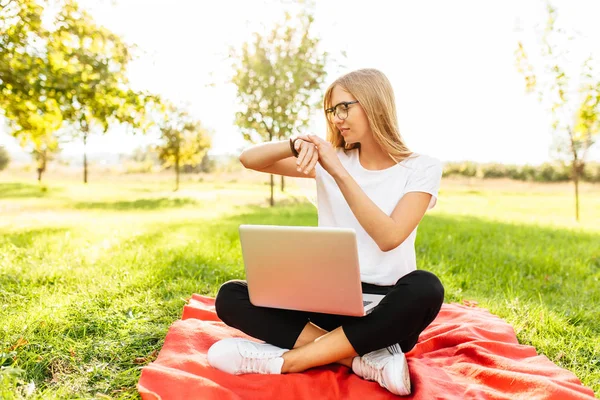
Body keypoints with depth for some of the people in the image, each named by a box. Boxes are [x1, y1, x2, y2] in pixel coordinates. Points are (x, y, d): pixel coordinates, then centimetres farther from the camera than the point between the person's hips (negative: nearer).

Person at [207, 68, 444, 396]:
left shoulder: (421, 168, -3)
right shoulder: (331, 159, 5)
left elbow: (389, 237, -19)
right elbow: (249, 159, -1)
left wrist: (339, 172, -23)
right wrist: (297, 144, -20)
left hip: (387, 308, -2)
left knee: (425, 288, -37)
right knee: (230, 297, -17)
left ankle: (286, 361, -26)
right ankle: (363, 358, -24)